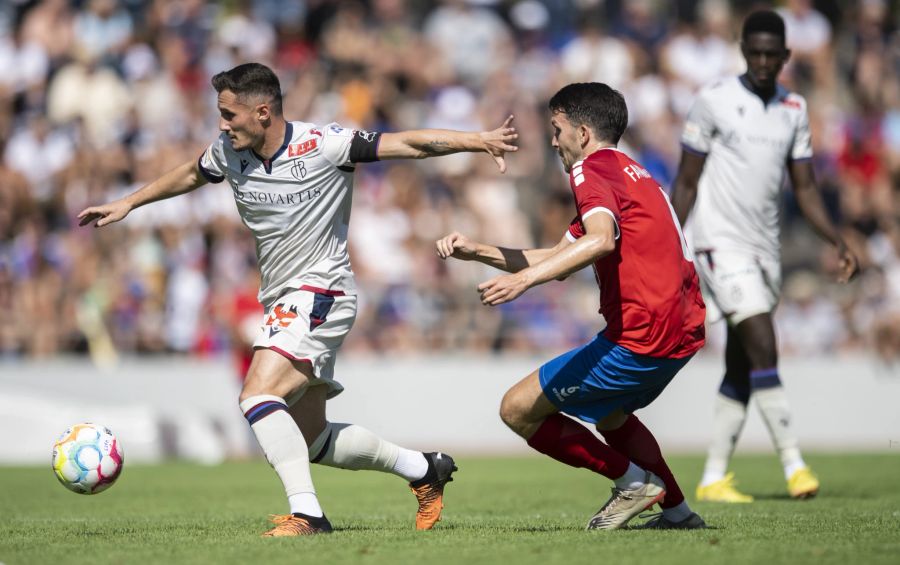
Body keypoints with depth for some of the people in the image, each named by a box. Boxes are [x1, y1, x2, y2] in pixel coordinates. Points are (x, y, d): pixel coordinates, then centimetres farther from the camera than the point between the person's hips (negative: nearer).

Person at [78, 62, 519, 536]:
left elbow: (408, 144, -15)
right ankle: (424, 469, 28)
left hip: (320, 293, -8)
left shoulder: (321, 144, -17)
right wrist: (127, 204, 28)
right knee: (311, 441, 11)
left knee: (257, 395, -27)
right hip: (283, 302, 8)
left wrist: (478, 140, -25)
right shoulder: (228, 152, 1)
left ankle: (305, 514, -26)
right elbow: (190, 175, 24)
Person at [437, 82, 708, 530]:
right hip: (684, 330, 10)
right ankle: (677, 510, 31)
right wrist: (477, 251, 19)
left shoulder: (591, 169, -8)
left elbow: (600, 239, -30)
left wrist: (525, 278, -37)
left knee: (518, 409, 0)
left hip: (639, 339, -10)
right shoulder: (629, 172, 23)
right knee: (608, 413, 37)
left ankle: (633, 480, 3)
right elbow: (559, 258, 24)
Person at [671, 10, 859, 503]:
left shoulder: (794, 110, 10)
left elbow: (804, 188, 13)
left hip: (764, 248, 6)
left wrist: (838, 242, 1)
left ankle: (713, 478, 13)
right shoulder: (713, 101, -5)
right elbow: (687, 181, -1)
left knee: (741, 370, 7)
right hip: (721, 241, -6)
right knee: (763, 351, -18)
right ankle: (794, 464, -19)